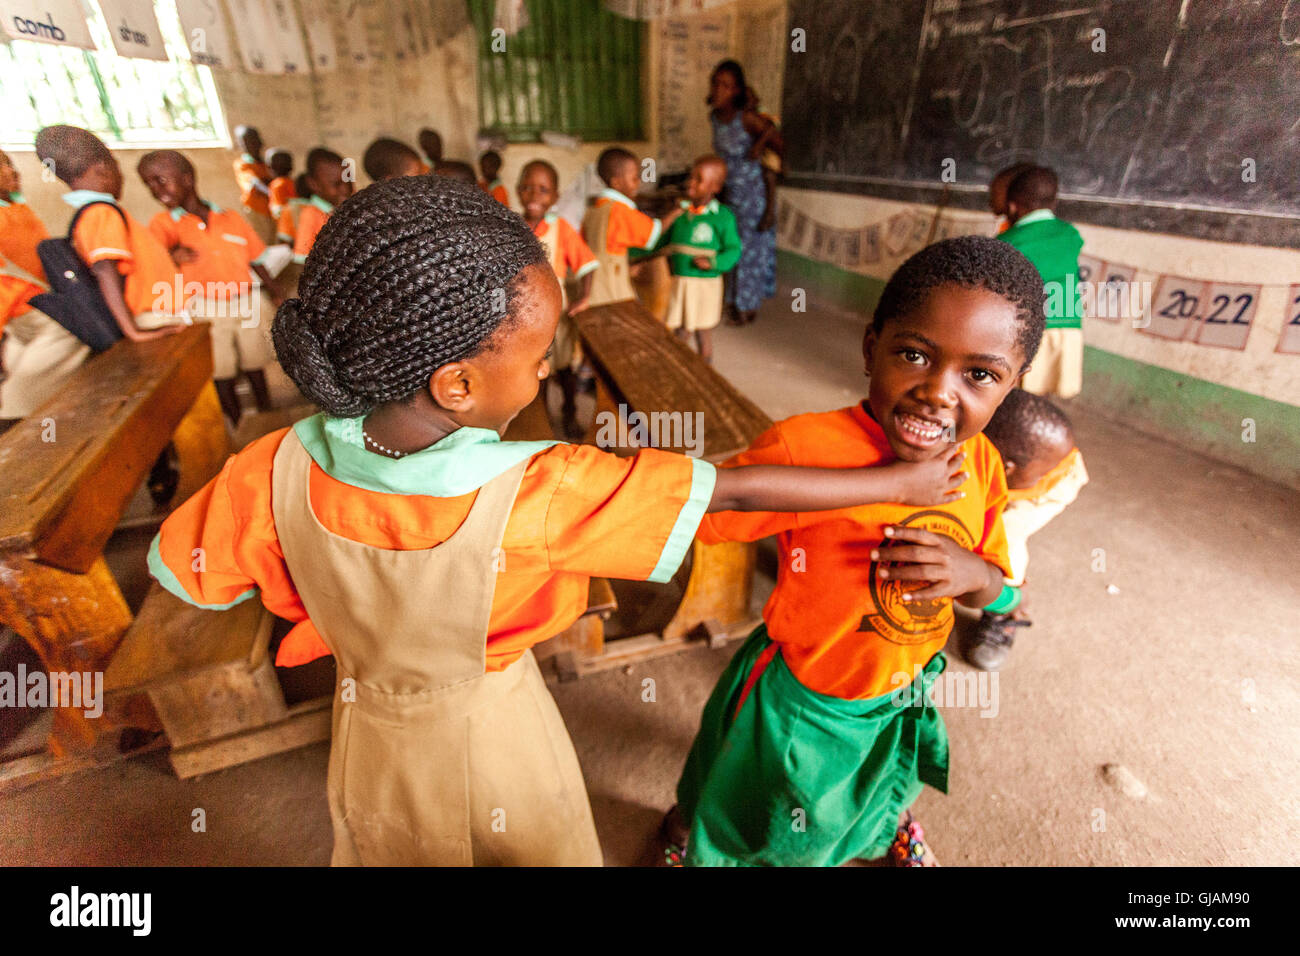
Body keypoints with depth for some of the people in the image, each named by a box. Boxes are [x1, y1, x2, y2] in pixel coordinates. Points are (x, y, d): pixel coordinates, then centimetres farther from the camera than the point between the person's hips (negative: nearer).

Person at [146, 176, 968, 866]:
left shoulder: (276, 471, -25)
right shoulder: (530, 491, -36)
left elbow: (178, 567, -6)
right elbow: (738, 491, -32)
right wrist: (899, 481, -20)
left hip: (375, 747, 3)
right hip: (494, 744, -2)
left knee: (389, 848, 33)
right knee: (545, 847, 28)